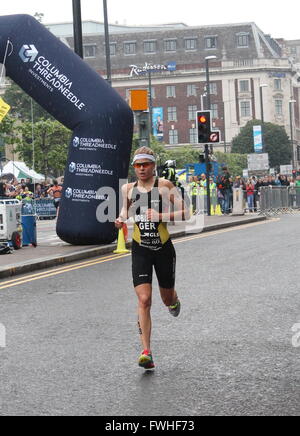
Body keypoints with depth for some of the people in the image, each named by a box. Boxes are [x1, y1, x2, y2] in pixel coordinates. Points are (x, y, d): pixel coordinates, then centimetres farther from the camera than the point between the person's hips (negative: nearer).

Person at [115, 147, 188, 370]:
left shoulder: (165, 186, -6)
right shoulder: (128, 189, 5)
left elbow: (184, 213, -10)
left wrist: (161, 216, -23)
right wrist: (121, 220, 2)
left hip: (163, 249, -1)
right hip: (140, 250, 1)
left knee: (167, 299, 14)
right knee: (144, 300, -12)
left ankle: (174, 301, 55)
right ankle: (147, 352, -12)